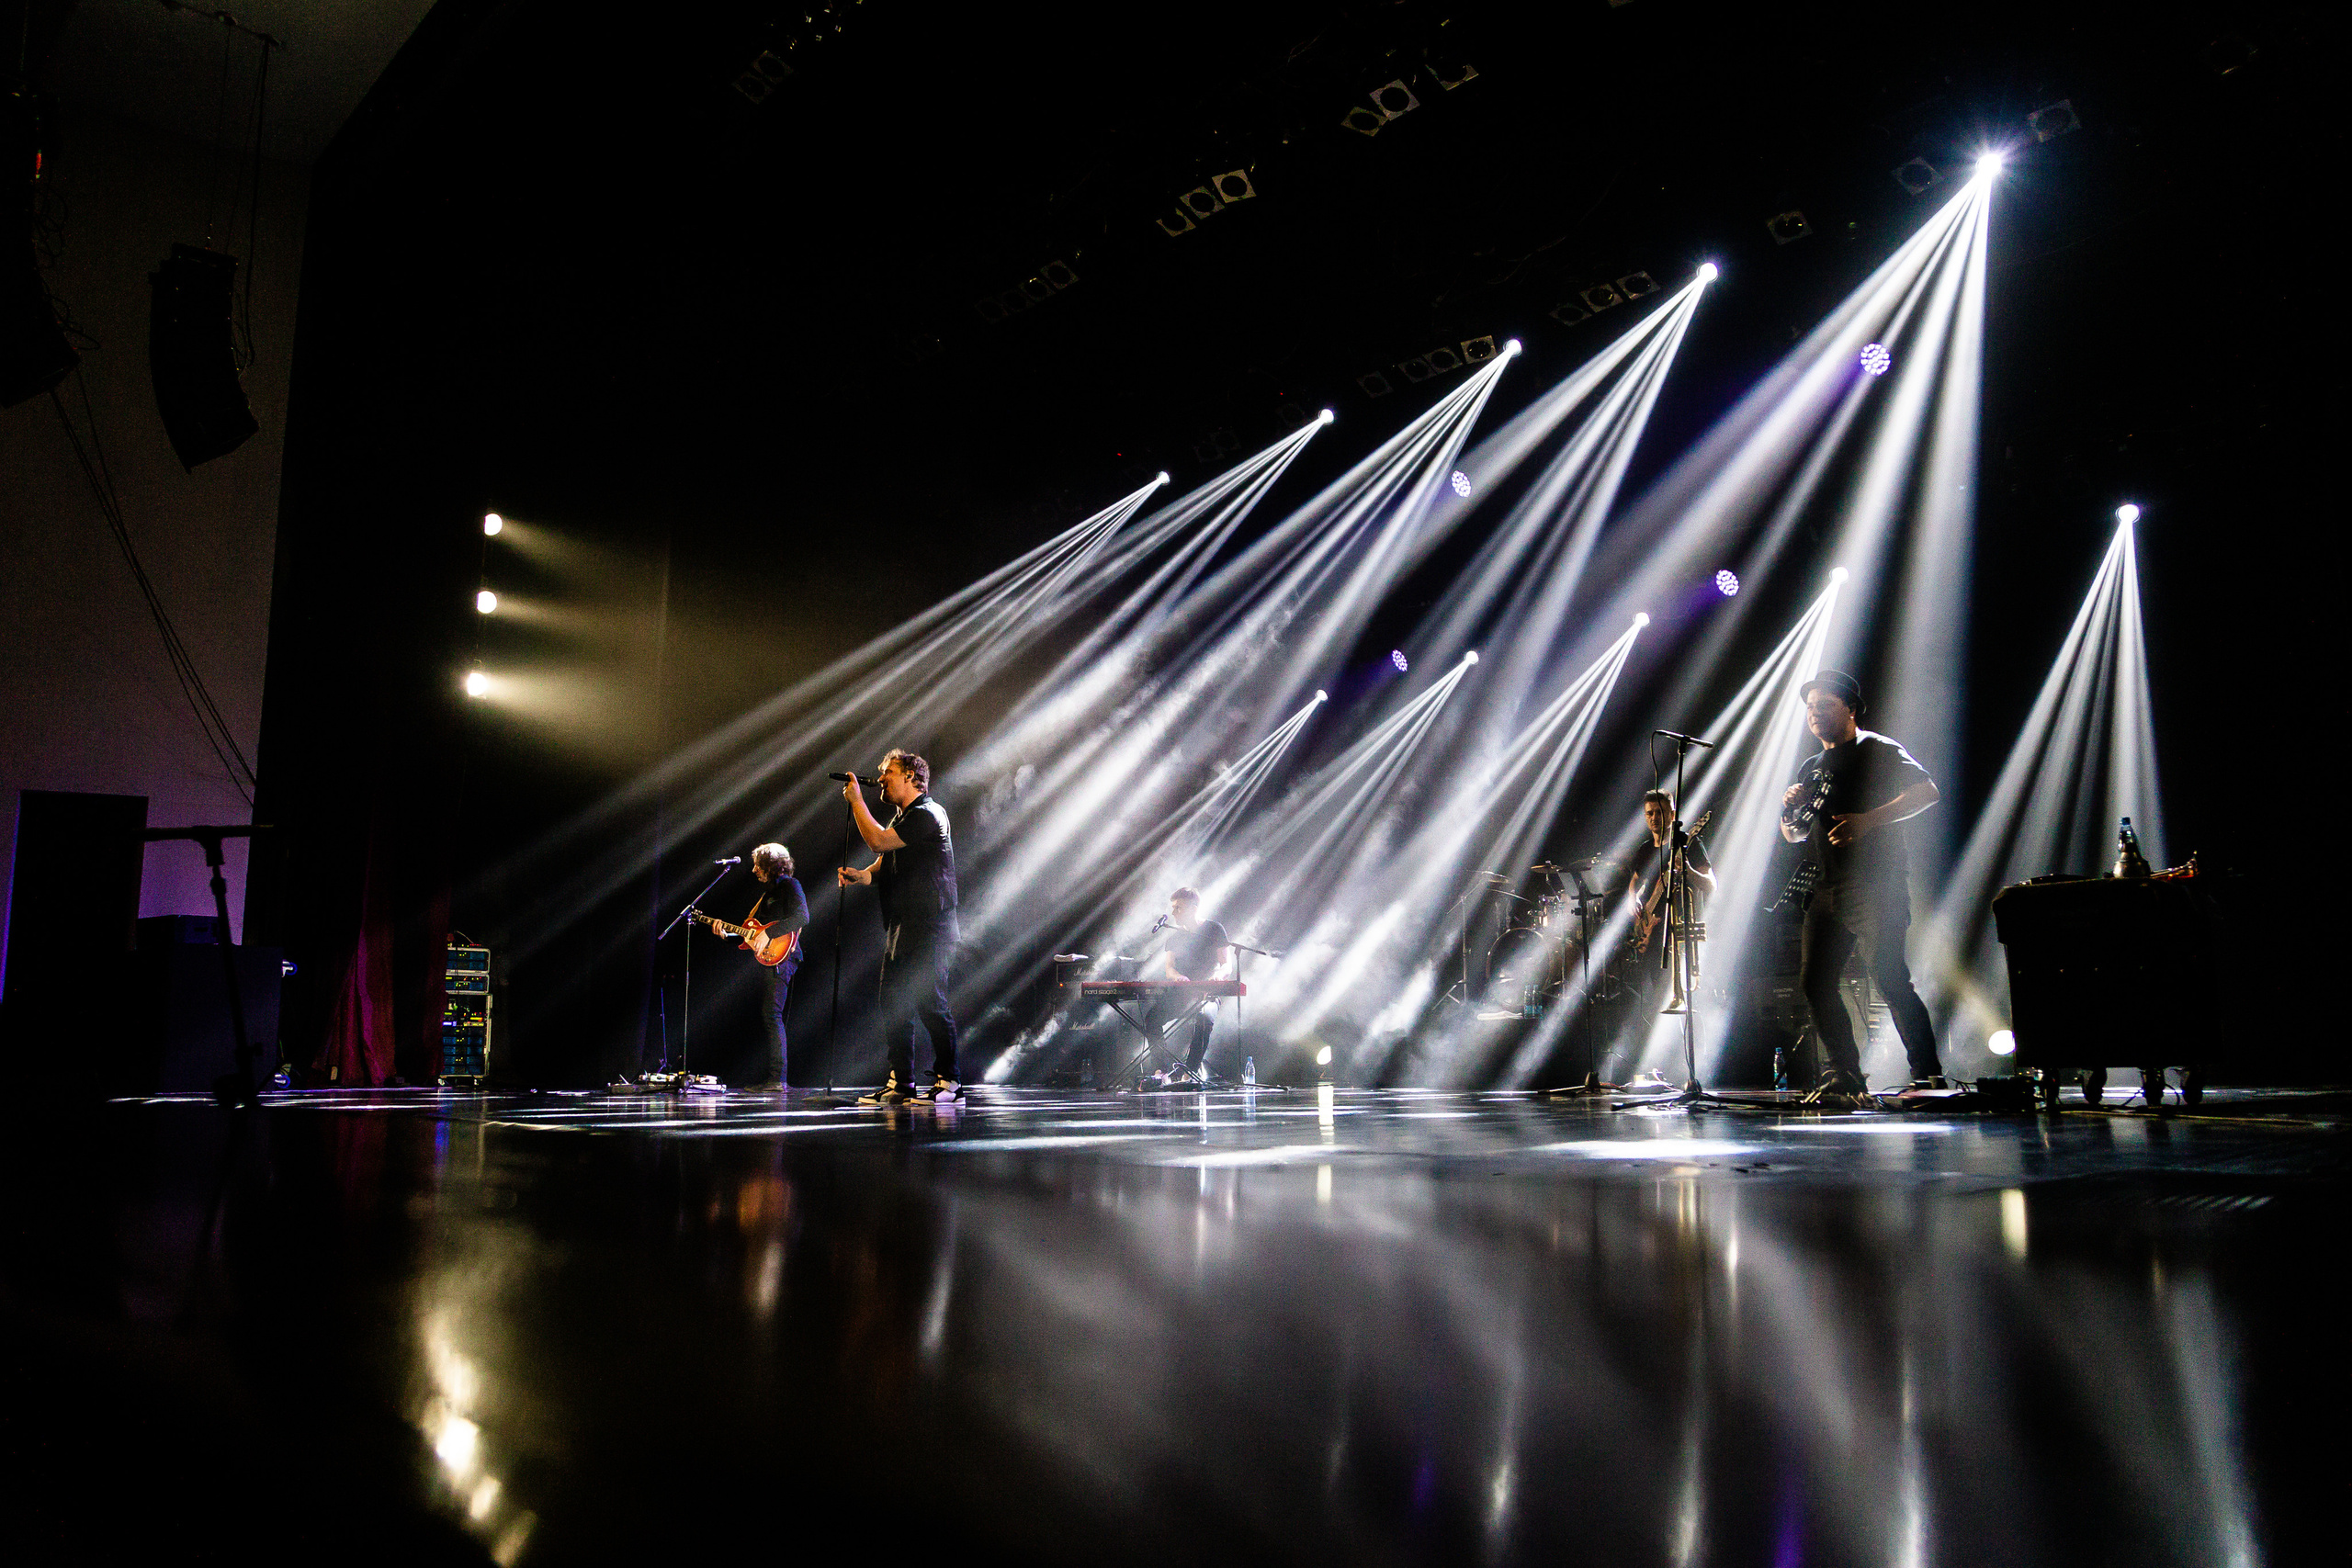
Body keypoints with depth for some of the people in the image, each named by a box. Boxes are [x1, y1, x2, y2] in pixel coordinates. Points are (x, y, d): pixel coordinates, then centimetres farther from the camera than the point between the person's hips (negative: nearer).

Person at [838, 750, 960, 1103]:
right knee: (894, 1005, 7)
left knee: (930, 1003, -10)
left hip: (928, 928, -10)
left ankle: (948, 1081, -3)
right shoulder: (901, 817, 21)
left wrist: (856, 800, -7)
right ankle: (900, 1082, 13)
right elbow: (884, 865, 21)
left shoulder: (927, 814, -11)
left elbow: (878, 841, -18)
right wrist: (862, 875, -1)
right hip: (901, 928, 10)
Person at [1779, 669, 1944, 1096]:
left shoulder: (1878, 751, 2)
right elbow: (1793, 835, 27)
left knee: (1889, 978, -16)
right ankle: (1843, 1074, 11)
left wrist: (1868, 820, -20)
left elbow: (1928, 791, -12)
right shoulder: (1812, 768, 23)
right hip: (1825, 889, 7)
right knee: (1814, 982, 2)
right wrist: (1789, 809, 3)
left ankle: (1928, 1074, -10)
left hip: (1874, 887, -7)